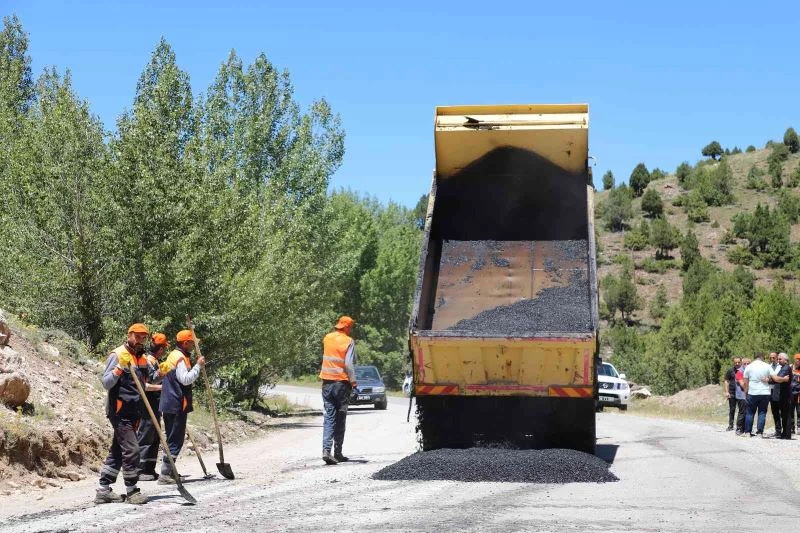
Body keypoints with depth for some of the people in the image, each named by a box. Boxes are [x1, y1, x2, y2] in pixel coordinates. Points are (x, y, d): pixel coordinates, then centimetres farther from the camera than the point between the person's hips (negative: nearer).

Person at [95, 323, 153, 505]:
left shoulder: (142, 357, 15)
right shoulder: (118, 354, -10)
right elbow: (106, 383, -16)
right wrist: (120, 367, -28)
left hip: (133, 413, 9)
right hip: (120, 411, -9)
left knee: (117, 451, 11)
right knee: (131, 450, -11)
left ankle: (103, 490, 16)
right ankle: (131, 491, -3)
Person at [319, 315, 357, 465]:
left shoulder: (327, 338, 6)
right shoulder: (348, 341, -9)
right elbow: (349, 364, -15)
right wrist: (353, 381, -6)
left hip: (327, 382, 4)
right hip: (342, 382, -4)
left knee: (329, 417, 2)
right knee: (340, 418, 7)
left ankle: (326, 450, -14)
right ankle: (338, 452, 11)